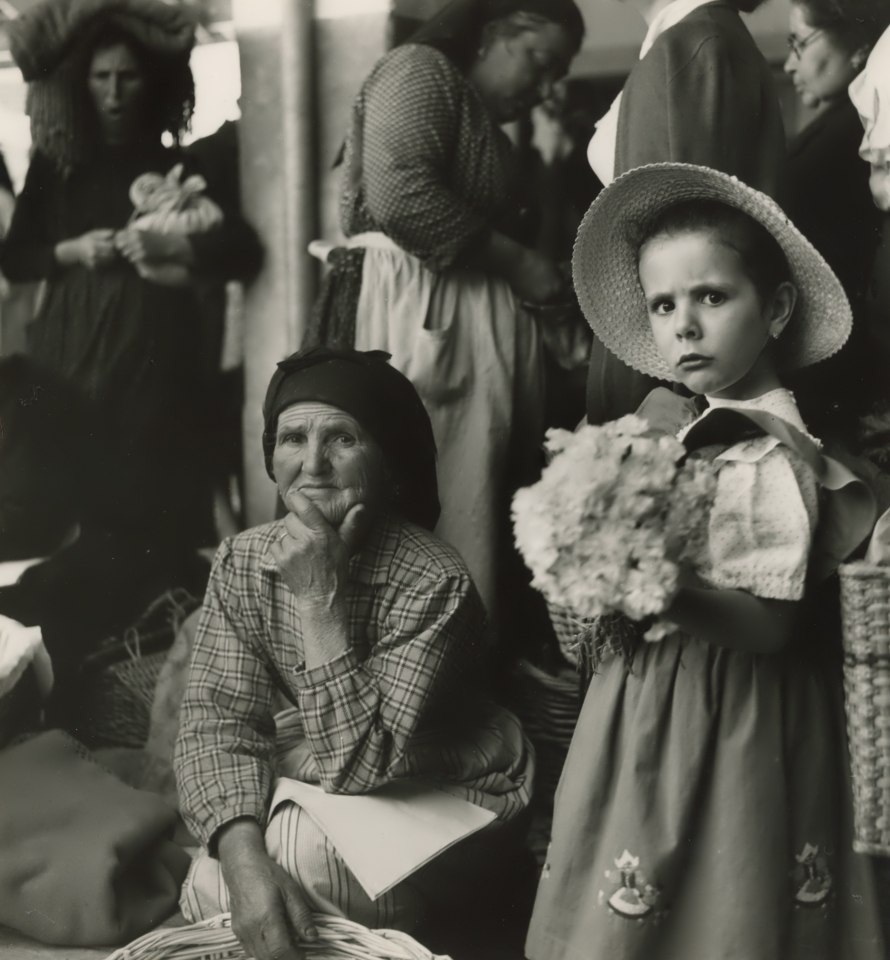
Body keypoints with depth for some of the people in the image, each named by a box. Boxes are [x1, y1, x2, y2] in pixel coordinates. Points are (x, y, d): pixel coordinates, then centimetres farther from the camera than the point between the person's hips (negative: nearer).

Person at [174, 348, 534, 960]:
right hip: (324, 808, 4)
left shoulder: (432, 583, -26)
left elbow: (362, 766, -29)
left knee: (290, 847, -28)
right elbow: (219, 722, -15)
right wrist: (244, 860, -32)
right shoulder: (242, 561, -9)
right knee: (215, 881, -20)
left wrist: (319, 599, -35)